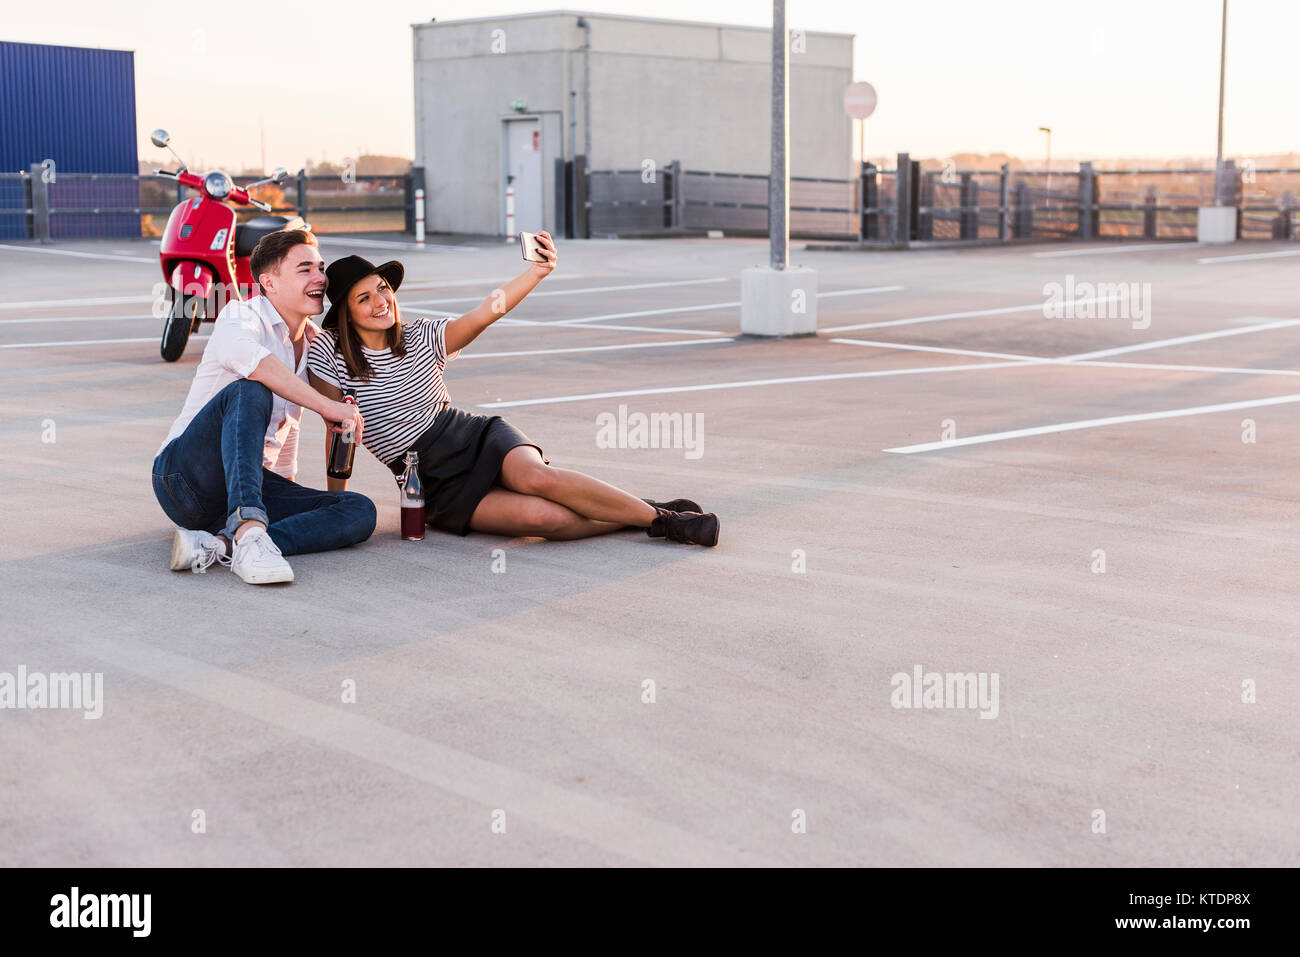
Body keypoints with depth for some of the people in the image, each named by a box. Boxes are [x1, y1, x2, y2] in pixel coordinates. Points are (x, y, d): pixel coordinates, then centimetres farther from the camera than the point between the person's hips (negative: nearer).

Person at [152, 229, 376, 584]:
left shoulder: (316, 344, 16)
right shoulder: (242, 316, -7)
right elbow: (244, 356, -34)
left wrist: (287, 480, 40)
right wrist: (325, 405, -33)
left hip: (253, 487, 7)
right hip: (184, 474, -7)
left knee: (360, 512, -16)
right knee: (249, 391, -34)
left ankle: (219, 545, -32)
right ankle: (249, 532, -53)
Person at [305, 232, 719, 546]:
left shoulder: (421, 338, 0)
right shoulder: (329, 353, -5)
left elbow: (483, 314, -15)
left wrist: (536, 273, -31)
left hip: (476, 436, 2)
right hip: (438, 486, -2)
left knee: (536, 476, -34)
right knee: (545, 518, -28)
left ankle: (653, 512, -21)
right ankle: (662, 523, -17)